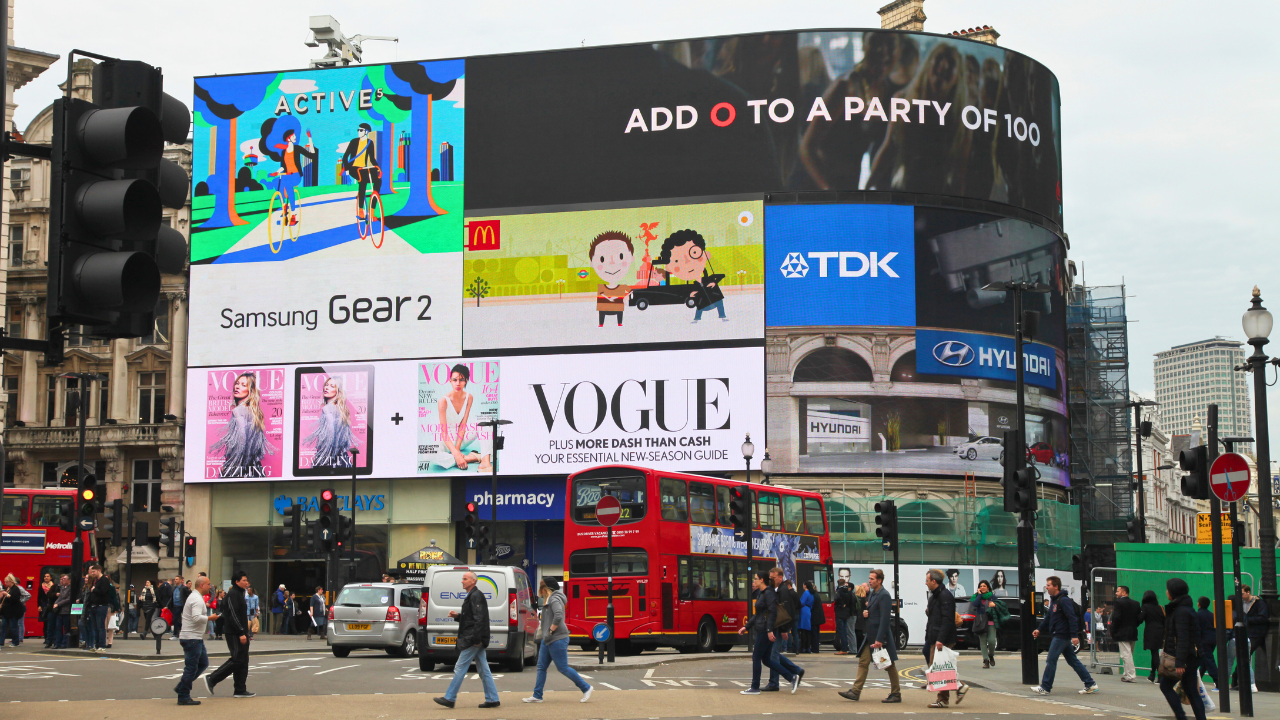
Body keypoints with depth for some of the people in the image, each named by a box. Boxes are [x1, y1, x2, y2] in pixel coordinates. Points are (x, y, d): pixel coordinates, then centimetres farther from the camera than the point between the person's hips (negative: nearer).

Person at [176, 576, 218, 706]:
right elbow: (196, 617, -30)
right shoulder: (197, 600, -17)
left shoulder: (195, 596, 17)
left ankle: (181, 687, 18)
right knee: (191, 667, -6)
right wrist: (209, 618, -18)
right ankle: (183, 697, -1)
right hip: (192, 638, -11)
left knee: (203, 663, 15)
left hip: (196, 638, 11)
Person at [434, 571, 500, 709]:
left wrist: (476, 638, -24)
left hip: (472, 640, -11)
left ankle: (449, 698, -3)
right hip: (476, 640, 11)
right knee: (483, 670, 9)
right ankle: (492, 699, 9)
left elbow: (479, 618, -21)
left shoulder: (476, 596, -13)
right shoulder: (472, 596, 20)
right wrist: (457, 616, 11)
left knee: (460, 668, -6)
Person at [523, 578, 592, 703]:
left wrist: (550, 632, -22)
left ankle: (586, 688, 4)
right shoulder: (548, 600, 17)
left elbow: (558, 616, -29)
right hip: (548, 641, 11)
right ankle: (537, 696, 10)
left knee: (563, 668, -6)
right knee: (541, 667, 8)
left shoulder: (555, 600, -15)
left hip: (557, 640, -11)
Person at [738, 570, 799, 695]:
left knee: (756, 658, -2)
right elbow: (757, 615, 24)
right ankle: (792, 678, 10)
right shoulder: (760, 594, 17)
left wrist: (769, 630, -27)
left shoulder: (768, 593, -13)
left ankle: (755, 688, 6)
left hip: (766, 632, -10)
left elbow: (772, 612, -21)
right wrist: (746, 627, 22)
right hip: (761, 631, 10)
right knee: (766, 660, 10)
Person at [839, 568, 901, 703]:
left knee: (889, 666, 2)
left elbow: (885, 619, -21)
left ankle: (896, 694, 11)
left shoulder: (884, 595, -16)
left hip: (881, 636, -9)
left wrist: (879, 639, -24)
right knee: (863, 662, 6)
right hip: (870, 636, 9)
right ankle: (855, 692, 6)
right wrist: (865, 613, -1)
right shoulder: (872, 593, 12)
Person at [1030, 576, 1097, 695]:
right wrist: (1039, 629, 15)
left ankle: (1045, 688, 0)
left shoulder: (1064, 600, -15)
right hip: (1058, 635, 10)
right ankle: (1090, 684, 14)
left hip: (1061, 636, -10)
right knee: (1073, 661, 11)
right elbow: (1048, 617, 23)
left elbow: (1072, 618, -21)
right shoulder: (1054, 600, 15)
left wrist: (1074, 635, -26)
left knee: (1051, 661, -6)